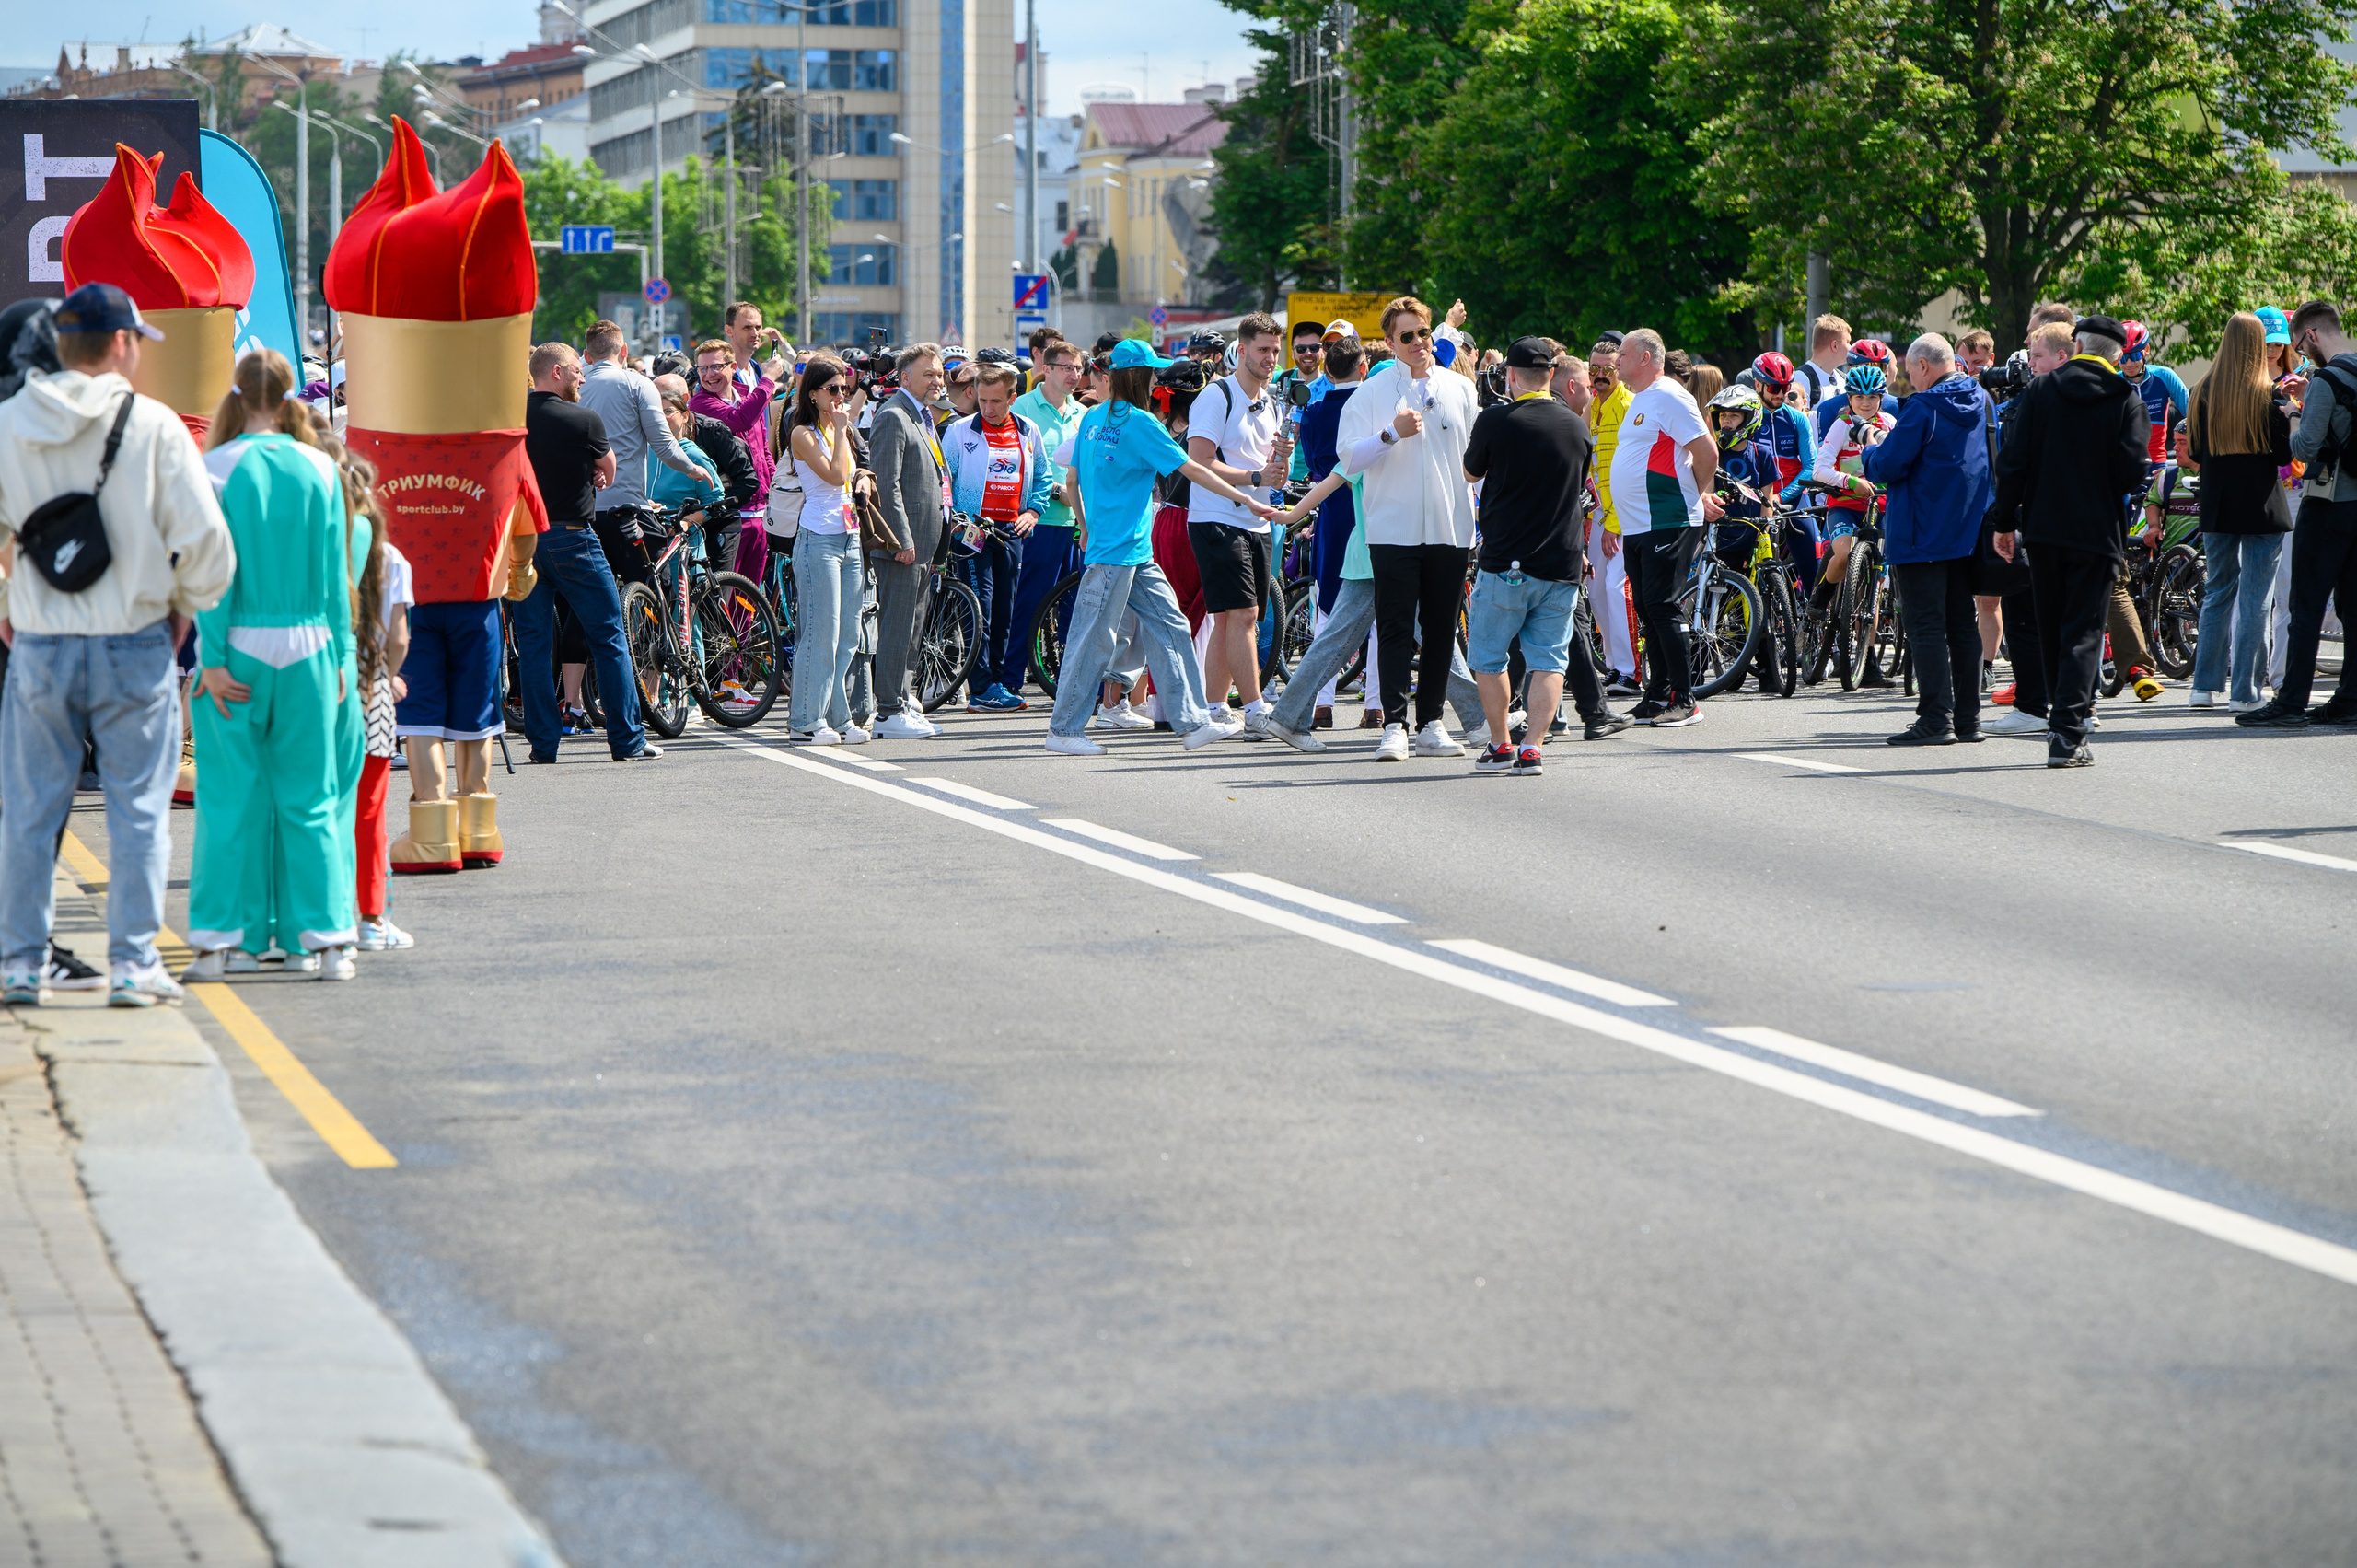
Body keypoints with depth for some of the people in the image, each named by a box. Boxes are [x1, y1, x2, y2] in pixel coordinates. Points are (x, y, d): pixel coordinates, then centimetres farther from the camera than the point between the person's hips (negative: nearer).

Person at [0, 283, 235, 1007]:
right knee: (137, 808, 5)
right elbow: (204, 533, -9)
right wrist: (187, 603, 8)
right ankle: (133, 964, 5)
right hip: (133, 646, -2)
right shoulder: (153, 425, -8)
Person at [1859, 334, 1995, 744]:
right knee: (1964, 624, 12)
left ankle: (1936, 719, -10)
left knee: (1926, 626, -6)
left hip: (1923, 536, -8)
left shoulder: (1922, 409, -16)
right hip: (1969, 531, 8)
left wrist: (1868, 455, 4)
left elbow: (1888, 466, -18)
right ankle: (1967, 718, 13)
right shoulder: (1981, 401, 9)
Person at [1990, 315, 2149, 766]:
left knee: (2051, 629, 15)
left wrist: (2005, 521, 5)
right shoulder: (2126, 400, -5)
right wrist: (2110, 488, 11)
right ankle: (2067, 732, -10)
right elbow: (2131, 471, -12)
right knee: (2083, 631, 0)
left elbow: (2013, 460, -3)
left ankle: (2064, 719, 25)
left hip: (2044, 526, 2)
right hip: (2097, 531, -2)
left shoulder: (2040, 390, 0)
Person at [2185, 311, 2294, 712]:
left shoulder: (2203, 394, 0)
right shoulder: (2268, 396, -11)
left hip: (2217, 508, 4)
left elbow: (2195, 452, 7)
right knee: (2254, 599, 0)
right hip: (2261, 508, -4)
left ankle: (2205, 686, 14)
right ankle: (2245, 691, -1)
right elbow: (2284, 454, -7)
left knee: (2217, 593, 14)